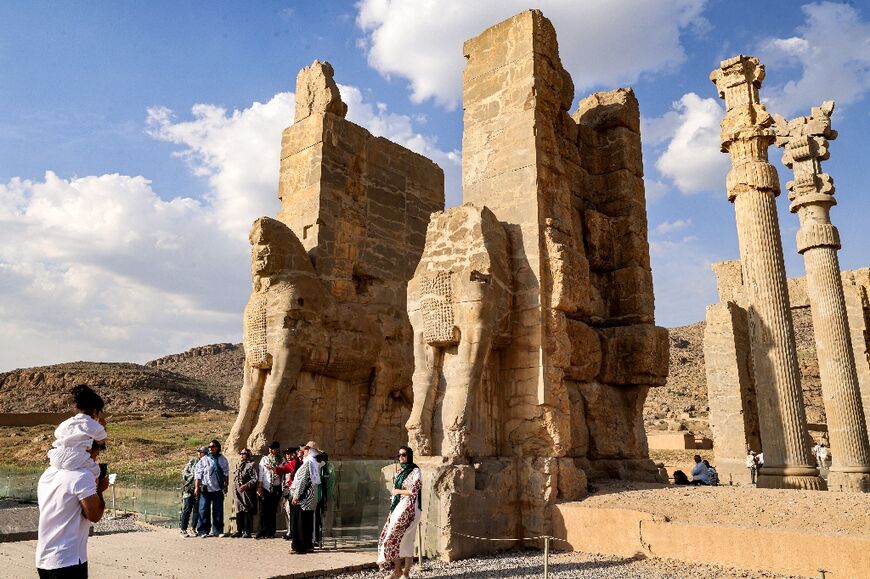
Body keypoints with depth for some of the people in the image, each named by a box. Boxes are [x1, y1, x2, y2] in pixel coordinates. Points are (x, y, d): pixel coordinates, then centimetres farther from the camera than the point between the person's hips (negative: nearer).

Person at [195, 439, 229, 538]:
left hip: (218, 489, 2)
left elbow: (226, 473, 14)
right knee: (203, 510, -2)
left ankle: (218, 531, 10)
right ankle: (202, 531, 7)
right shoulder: (203, 460, 1)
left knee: (218, 511, 4)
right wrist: (196, 487, -6)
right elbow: (197, 474, 0)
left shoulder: (222, 459, 8)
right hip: (205, 489, -2)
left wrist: (226, 485, 11)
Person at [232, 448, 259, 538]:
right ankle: (239, 530, 19)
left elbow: (255, 479, -12)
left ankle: (248, 531, -1)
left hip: (247, 493, -7)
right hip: (238, 492, 7)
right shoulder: (238, 465, 20)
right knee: (239, 512, 10)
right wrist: (234, 491, 15)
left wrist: (246, 485, -22)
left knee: (247, 512, -5)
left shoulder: (252, 465, -3)